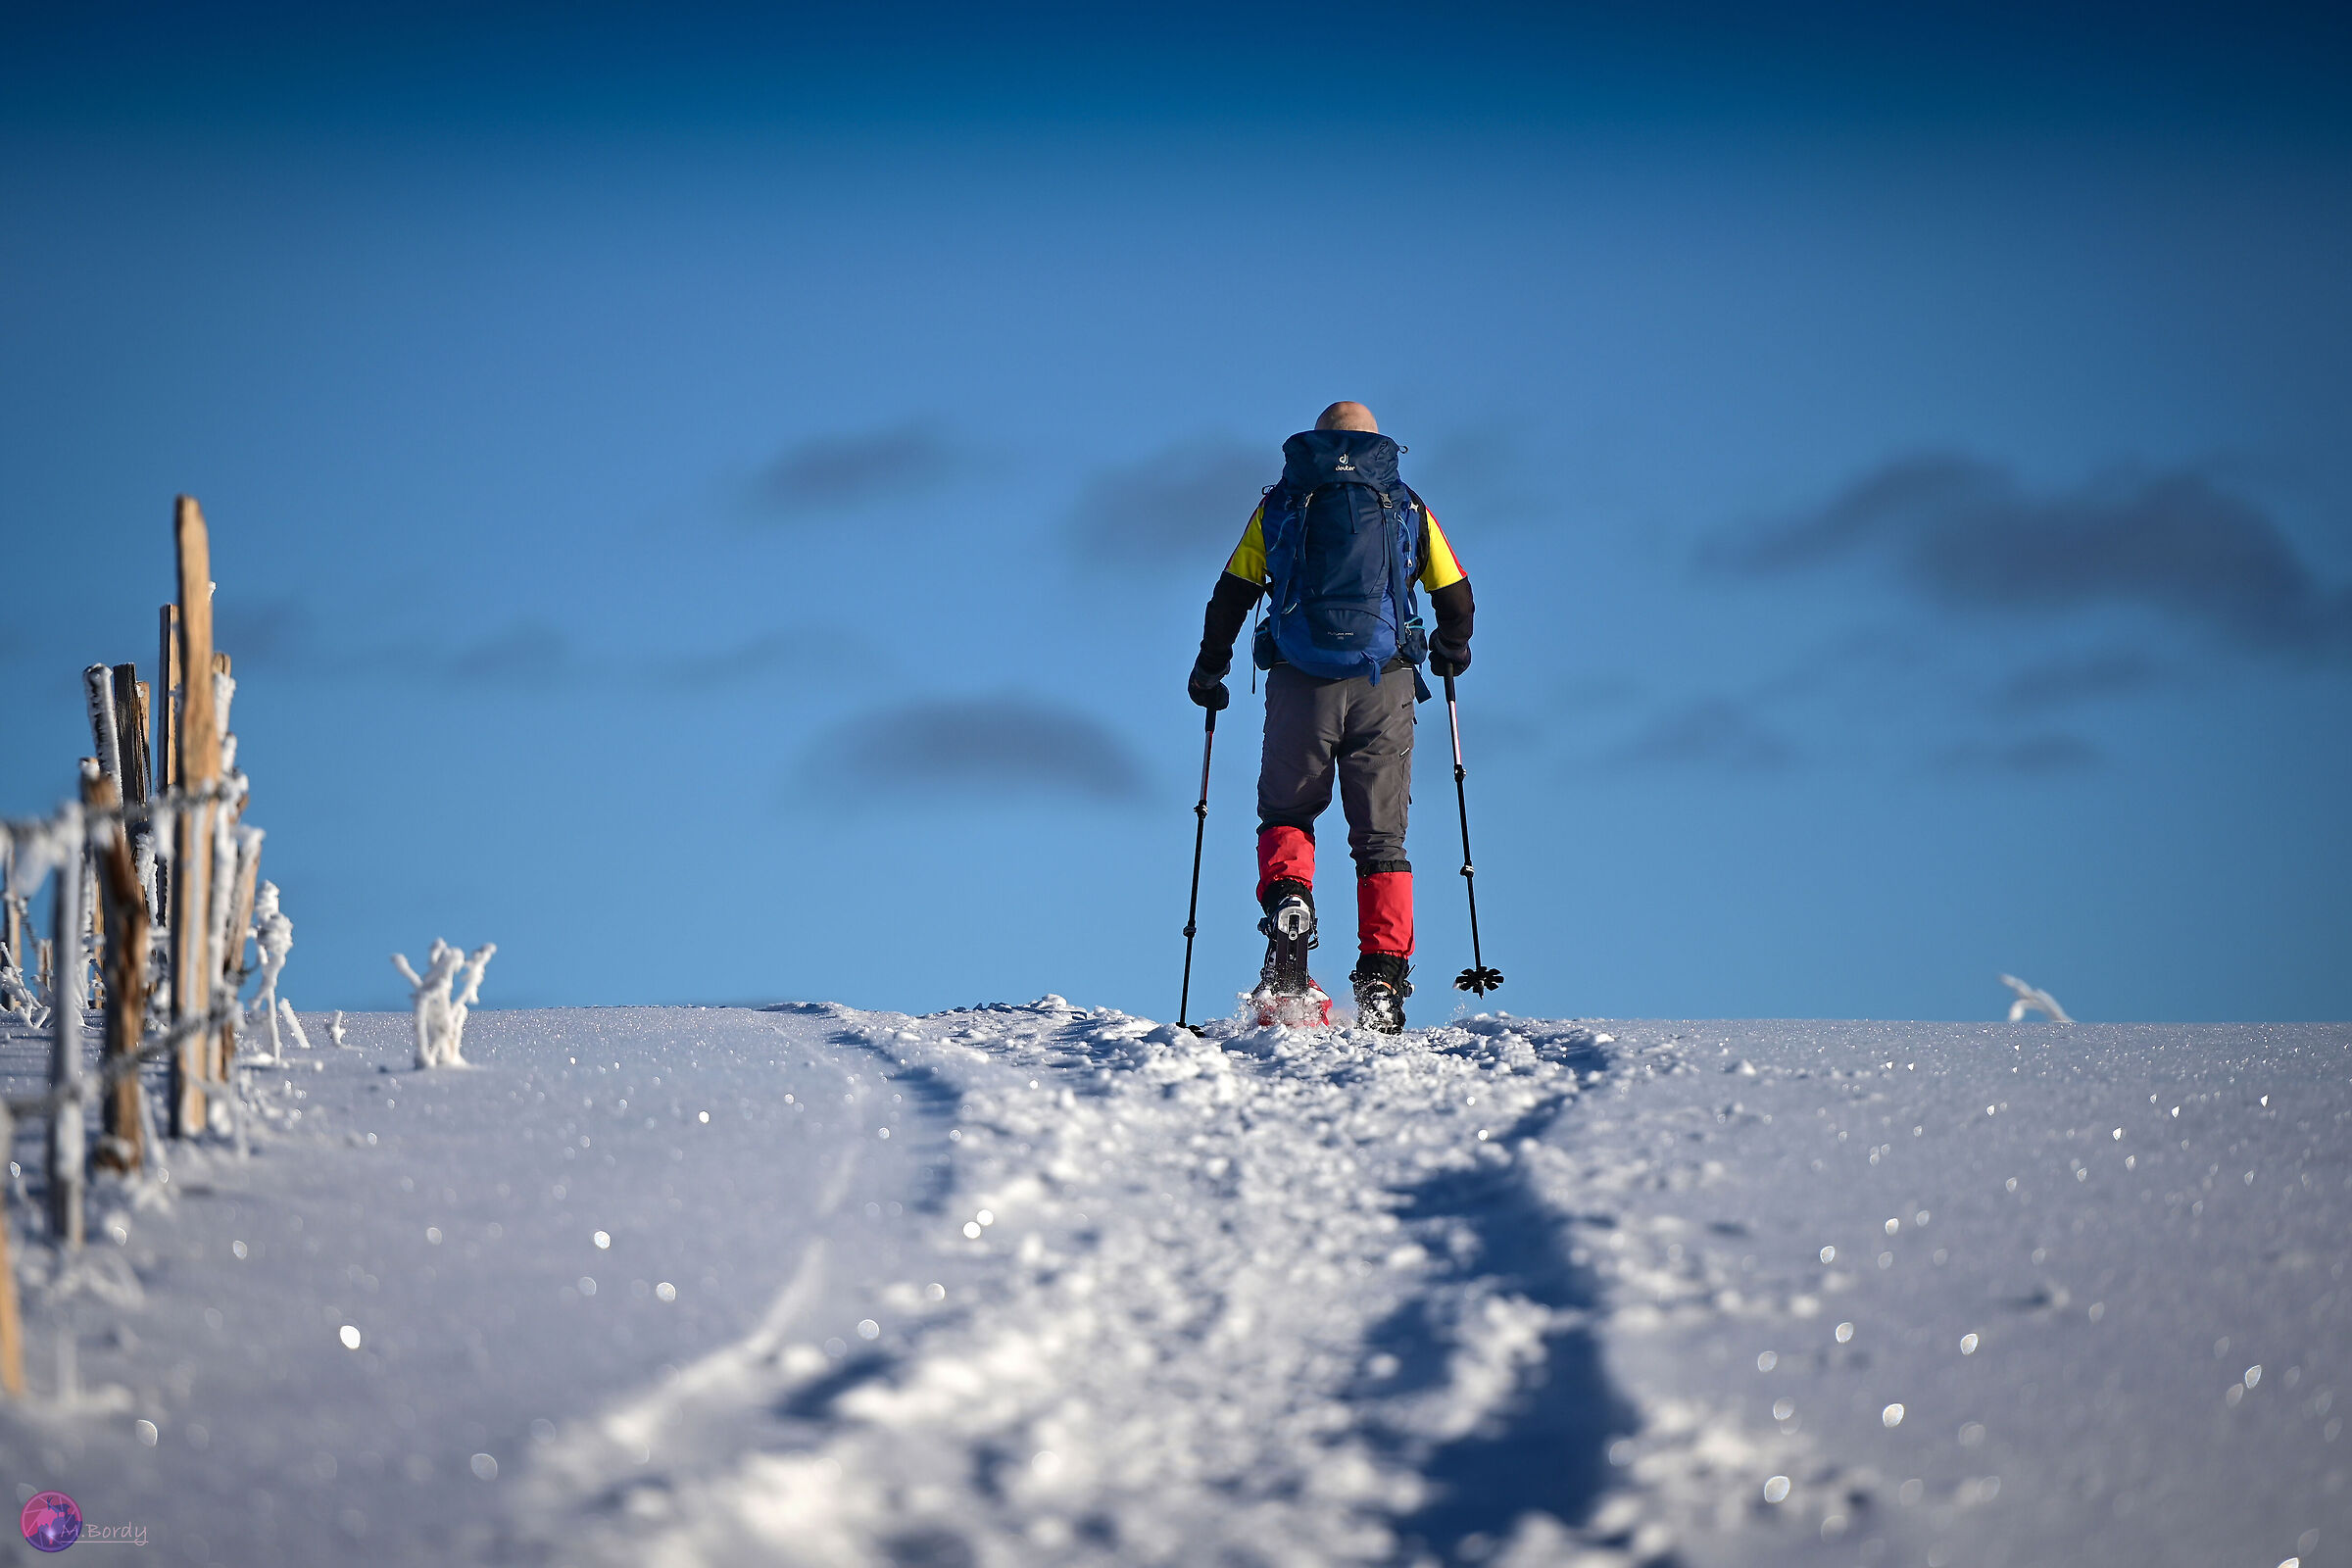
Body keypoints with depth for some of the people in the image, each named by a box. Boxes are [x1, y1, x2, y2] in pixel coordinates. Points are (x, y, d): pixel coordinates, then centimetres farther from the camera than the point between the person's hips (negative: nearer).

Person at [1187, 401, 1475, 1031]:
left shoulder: (1280, 505, 13)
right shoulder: (1407, 507, 14)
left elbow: (1231, 594, 10)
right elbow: (1456, 597, 15)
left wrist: (1208, 671, 22)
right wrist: (1451, 650, 35)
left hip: (1300, 685, 0)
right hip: (1384, 685, 0)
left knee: (1285, 815, 17)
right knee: (1380, 836, 7)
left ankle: (1286, 901, -15)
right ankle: (1383, 987, -3)